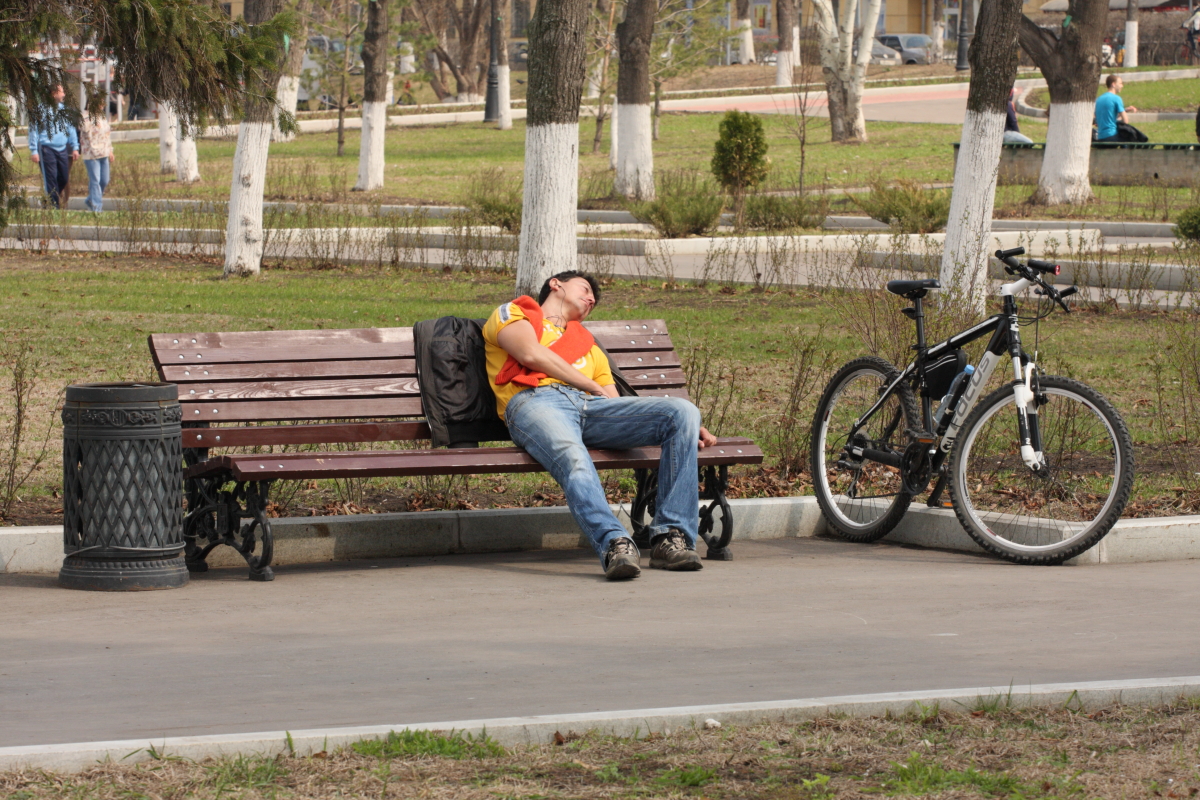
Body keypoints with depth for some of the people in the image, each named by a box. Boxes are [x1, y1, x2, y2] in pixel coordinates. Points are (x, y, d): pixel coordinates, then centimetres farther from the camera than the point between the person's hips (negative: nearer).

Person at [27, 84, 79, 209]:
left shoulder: (63, 109, 12)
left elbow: (71, 129, 17)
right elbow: (33, 130, -6)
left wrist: (75, 147, 13)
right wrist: (34, 150, -10)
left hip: (62, 149, 6)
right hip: (47, 149, -6)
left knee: (64, 178, 5)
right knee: (50, 179, -4)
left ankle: (53, 197, 24)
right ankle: (53, 206, 0)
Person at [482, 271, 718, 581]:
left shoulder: (587, 344, 41)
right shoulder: (512, 313, 27)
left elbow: (614, 404, 28)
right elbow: (532, 354, 4)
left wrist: (686, 429, 13)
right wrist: (595, 388, 7)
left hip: (588, 405, 5)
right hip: (534, 402, -5)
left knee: (683, 412, -18)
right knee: (573, 459, -40)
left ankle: (671, 537, -28)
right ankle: (614, 544, -61)